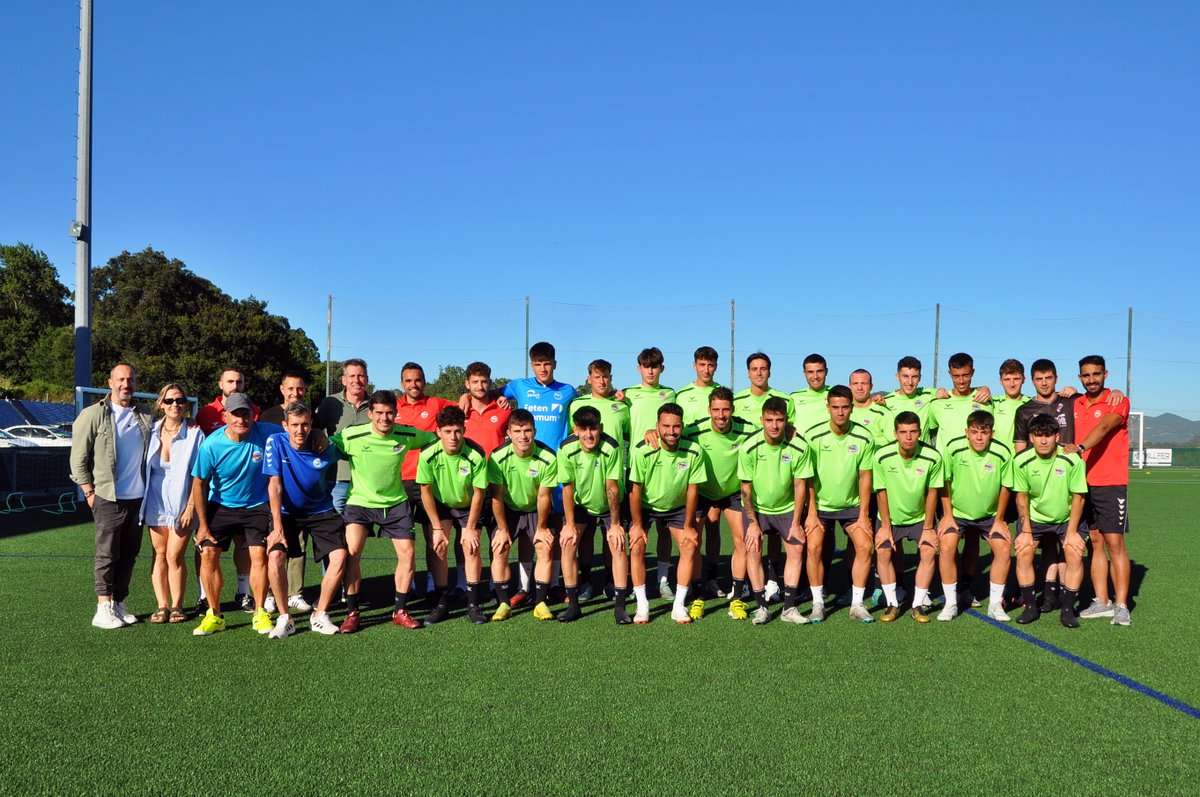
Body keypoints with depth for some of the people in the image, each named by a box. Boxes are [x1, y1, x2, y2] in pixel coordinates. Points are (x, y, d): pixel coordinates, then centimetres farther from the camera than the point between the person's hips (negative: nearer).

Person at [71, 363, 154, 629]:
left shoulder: (146, 417, 9)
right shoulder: (93, 415, -2)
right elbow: (78, 460, -2)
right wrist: (90, 493, -6)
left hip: (138, 498, 4)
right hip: (109, 498, -4)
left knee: (129, 554, 8)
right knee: (107, 553, -2)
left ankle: (118, 604, 18)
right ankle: (103, 609, 3)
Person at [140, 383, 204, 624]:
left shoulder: (195, 434, -6)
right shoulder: (152, 432, 3)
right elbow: (144, 467, 12)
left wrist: (191, 506, -11)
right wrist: (143, 500, 6)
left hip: (181, 504, -3)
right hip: (155, 502, 3)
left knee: (174, 556, -3)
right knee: (159, 554, 6)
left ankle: (177, 606, 10)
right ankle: (162, 606, 13)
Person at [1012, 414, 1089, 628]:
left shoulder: (1072, 460, -21)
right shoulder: (1021, 461, -17)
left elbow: (1078, 497, -12)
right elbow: (1022, 496, -5)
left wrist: (1071, 531, -14)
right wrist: (1026, 530, -9)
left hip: (1066, 517, -1)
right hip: (1034, 516, 1)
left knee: (1075, 553, -17)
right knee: (1023, 552, -14)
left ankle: (1067, 609, -3)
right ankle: (1030, 606, 1)